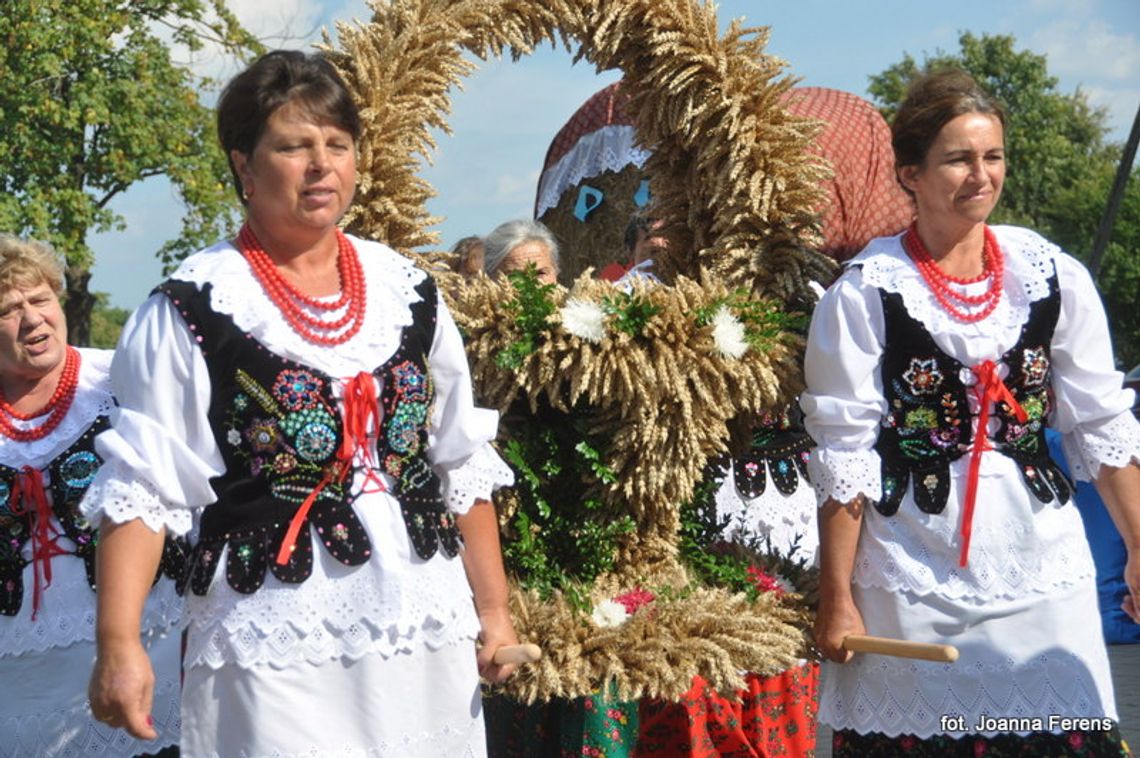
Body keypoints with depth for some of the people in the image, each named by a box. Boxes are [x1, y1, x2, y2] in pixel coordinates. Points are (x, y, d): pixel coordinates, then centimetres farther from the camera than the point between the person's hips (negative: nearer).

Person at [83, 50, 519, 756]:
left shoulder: (409, 293, 9)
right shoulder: (193, 310, -5)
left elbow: (463, 468, 15)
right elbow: (143, 487, -8)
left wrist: (493, 608, 13)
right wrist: (119, 645, -16)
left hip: (429, 634, 5)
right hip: (275, 648, -4)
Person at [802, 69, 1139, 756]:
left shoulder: (1055, 278, 3)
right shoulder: (866, 294, -7)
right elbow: (843, 458, -5)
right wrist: (837, 597, -3)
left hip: (1043, 567, 3)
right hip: (911, 577, -3)